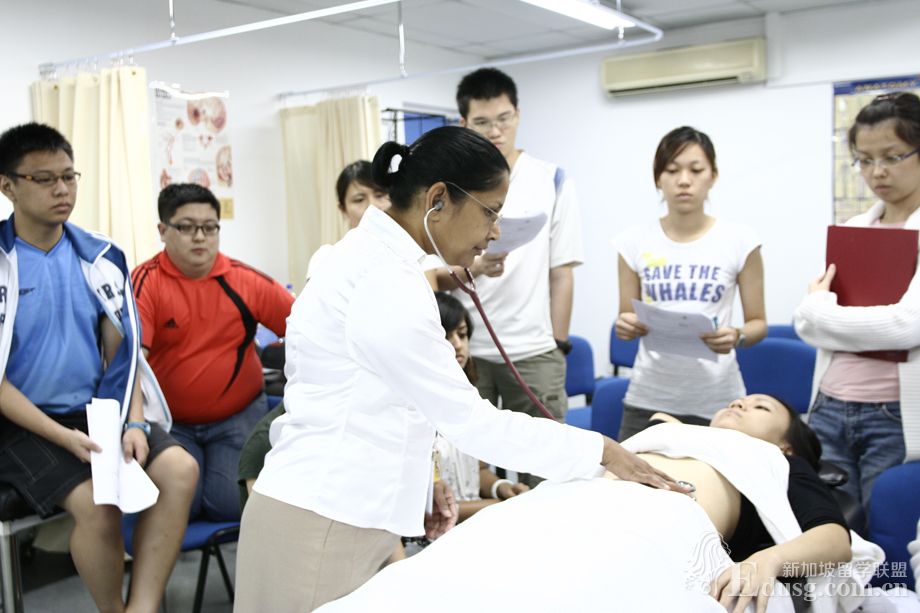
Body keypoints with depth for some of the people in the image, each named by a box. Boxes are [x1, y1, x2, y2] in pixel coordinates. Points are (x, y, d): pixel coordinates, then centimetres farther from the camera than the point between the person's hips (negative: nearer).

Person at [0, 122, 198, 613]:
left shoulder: (101, 256, 5)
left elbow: (122, 352, 6)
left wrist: (133, 423, -9)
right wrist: (63, 436, -18)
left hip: (100, 410, 4)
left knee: (180, 470, -19)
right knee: (97, 504, -27)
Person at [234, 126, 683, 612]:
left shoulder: (374, 258, 8)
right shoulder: (387, 281, -22)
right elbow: (470, 420, -19)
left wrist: (416, 482, 9)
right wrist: (602, 451, -11)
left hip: (332, 512, 9)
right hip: (324, 525, -9)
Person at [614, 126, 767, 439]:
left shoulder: (739, 240, -3)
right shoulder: (635, 241, 0)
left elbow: (758, 322, 3)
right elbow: (627, 320, 7)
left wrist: (737, 337, -19)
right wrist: (625, 325, -15)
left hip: (717, 400, -1)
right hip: (649, 398, 1)